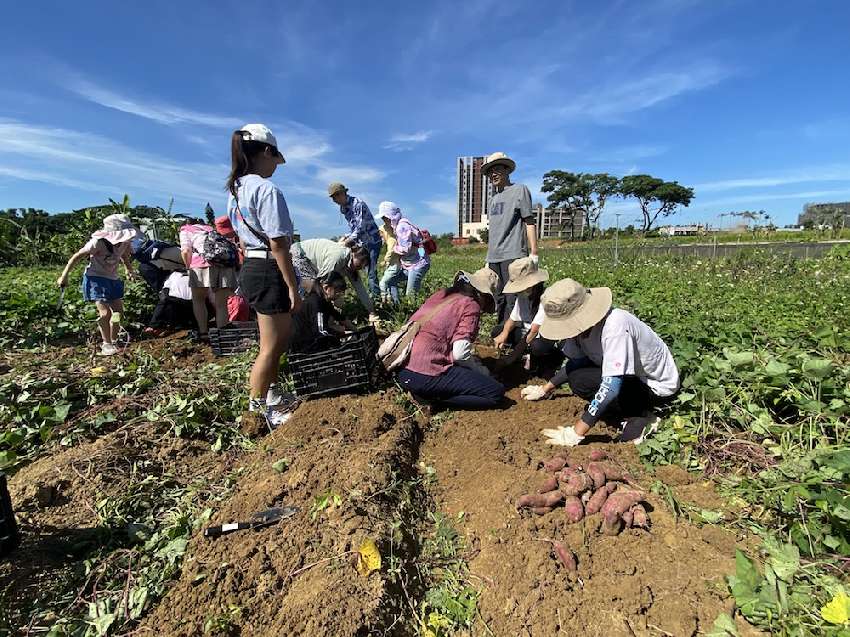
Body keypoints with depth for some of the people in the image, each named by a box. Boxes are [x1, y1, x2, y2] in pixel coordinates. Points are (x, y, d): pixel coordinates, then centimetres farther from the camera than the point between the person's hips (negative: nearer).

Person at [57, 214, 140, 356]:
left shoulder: (125, 243, -6)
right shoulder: (98, 242, -23)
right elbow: (77, 257, -14)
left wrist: (129, 271, 7)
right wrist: (64, 276, -11)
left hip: (113, 279, 6)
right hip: (95, 278, -6)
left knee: (119, 311, 6)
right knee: (105, 312, -14)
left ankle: (114, 341, 21)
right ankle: (106, 344, 1)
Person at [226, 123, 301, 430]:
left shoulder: (236, 189, 13)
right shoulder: (268, 190, -16)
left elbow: (242, 240, 17)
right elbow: (278, 244, -20)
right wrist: (293, 287, -16)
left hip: (250, 269, 10)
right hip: (269, 271, -10)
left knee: (281, 336, 22)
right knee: (272, 346, 3)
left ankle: (269, 394, 37)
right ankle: (257, 408, 19)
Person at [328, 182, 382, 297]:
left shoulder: (358, 203, -17)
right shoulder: (343, 209, 9)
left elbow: (361, 227, -23)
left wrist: (348, 240, -27)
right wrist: (345, 237, -2)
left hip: (372, 241, -9)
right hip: (360, 242, 9)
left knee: (371, 272, -13)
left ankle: (376, 297, -7)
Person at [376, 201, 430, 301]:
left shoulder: (402, 226, -16)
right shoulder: (397, 226, 14)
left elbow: (405, 249, -22)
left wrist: (393, 248, -5)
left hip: (418, 264, -10)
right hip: (408, 265, 10)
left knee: (411, 295, -10)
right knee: (386, 282, 10)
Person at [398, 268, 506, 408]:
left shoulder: (440, 295, 15)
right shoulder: (471, 305, -5)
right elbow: (460, 353, -14)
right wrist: (480, 370, 5)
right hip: (425, 377, -8)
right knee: (497, 392, -4)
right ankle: (432, 397, -6)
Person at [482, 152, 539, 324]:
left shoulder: (520, 190, 6)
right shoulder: (492, 199, 23)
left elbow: (530, 222, -1)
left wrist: (533, 252, -9)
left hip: (513, 254, -6)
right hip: (494, 257, 6)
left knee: (512, 300, -10)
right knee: (499, 300, 8)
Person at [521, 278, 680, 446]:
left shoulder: (615, 326, -35)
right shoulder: (582, 323, -12)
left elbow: (611, 386, -40)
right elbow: (576, 362, 5)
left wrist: (575, 433, -39)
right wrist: (544, 389, 2)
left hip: (658, 387, -8)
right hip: (633, 375, 8)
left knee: (580, 380, -24)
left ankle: (640, 419, -8)